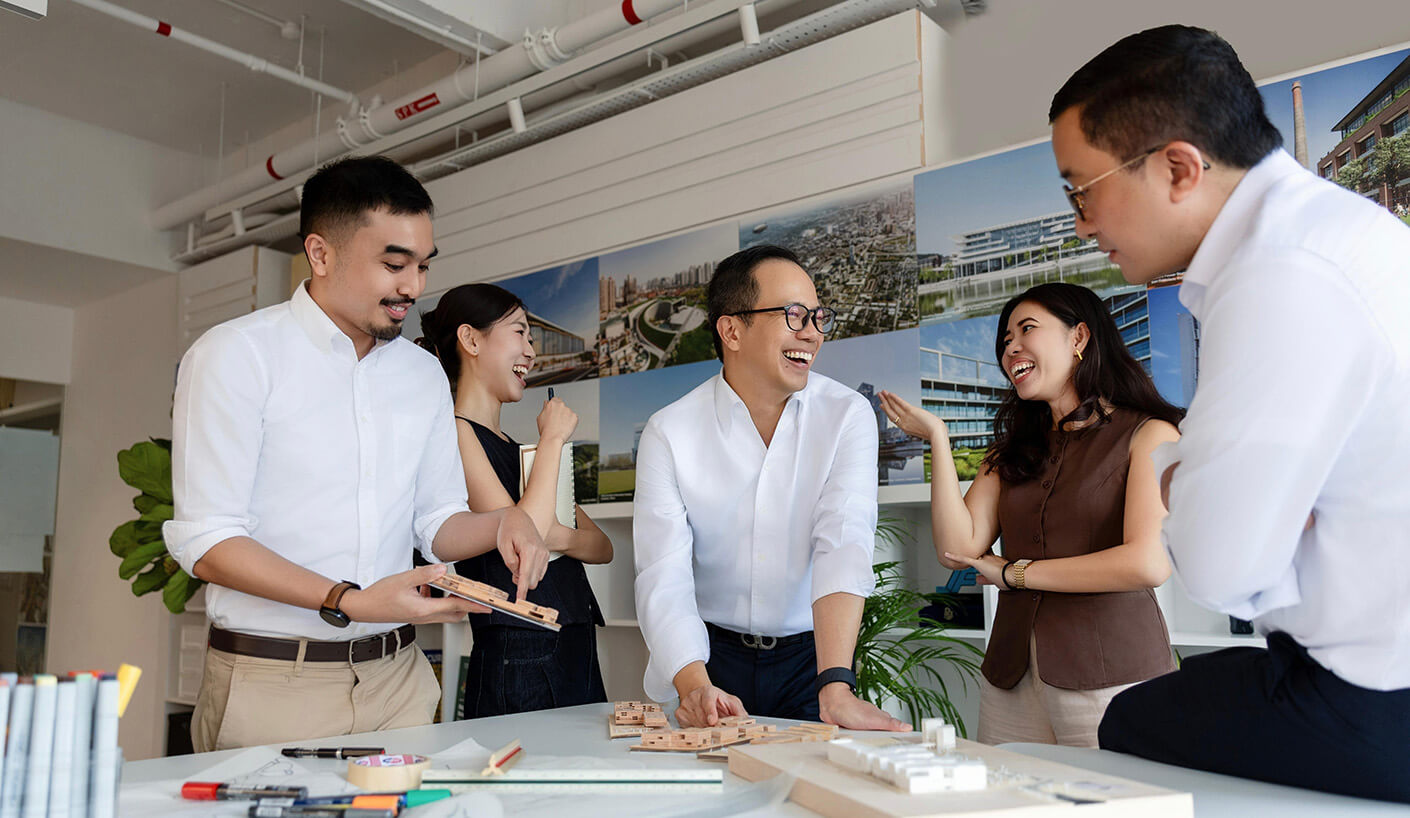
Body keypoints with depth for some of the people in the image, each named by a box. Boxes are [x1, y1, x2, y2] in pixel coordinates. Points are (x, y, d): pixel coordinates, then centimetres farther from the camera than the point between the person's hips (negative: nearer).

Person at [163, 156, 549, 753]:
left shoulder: (425, 376, 10)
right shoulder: (234, 356, -7)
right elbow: (207, 544, -13)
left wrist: (502, 524, -9)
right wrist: (348, 602, -23)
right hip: (271, 683, -4)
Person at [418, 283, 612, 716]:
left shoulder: (517, 447, 18)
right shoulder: (455, 432, -7)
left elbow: (602, 546, 14)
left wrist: (561, 537, -9)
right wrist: (553, 438, -8)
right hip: (515, 661, -8)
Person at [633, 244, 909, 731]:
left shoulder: (847, 416, -7)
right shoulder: (669, 433, -8)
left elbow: (843, 544, -19)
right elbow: (663, 577, -15)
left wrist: (835, 687, -31)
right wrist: (696, 686, -32)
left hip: (813, 656, 0)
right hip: (713, 656, 0)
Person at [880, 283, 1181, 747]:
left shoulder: (1149, 435, 0)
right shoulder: (1014, 451, 15)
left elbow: (1149, 563, -13)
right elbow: (958, 549, 2)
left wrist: (1015, 572, -5)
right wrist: (937, 438, -1)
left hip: (1111, 677, -4)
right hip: (1011, 679, 4)